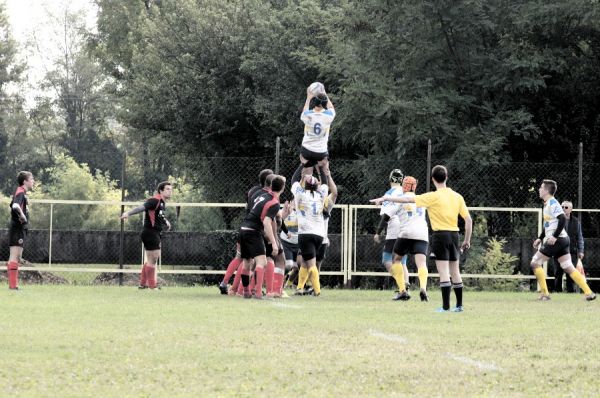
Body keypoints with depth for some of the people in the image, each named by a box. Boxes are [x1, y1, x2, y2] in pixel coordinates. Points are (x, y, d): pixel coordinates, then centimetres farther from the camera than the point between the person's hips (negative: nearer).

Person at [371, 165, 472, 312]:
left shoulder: (433, 197, -10)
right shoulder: (457, 197, 5)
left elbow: (407, 199, -10)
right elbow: (468, 219, 5)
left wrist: (385, 198, -3)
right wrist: (467, 240, 13)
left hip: (440, 234, -5)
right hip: (454, 234, 5)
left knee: (444, 272, -5)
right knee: (455, 271, 12)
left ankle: (445, 306, -8)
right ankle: (459, 305, 15)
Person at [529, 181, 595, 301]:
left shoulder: (552, 203, -12)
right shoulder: (547, 204, 18)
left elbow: (563, 219, -25)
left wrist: (554, 236, -25)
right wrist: (540, 238, 24)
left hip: (557, 240, -9)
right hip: (562, 240, 9)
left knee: (535, 263, -3)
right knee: (569, 268, 5)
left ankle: (544, 293, -3)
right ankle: (589, 292, -3)